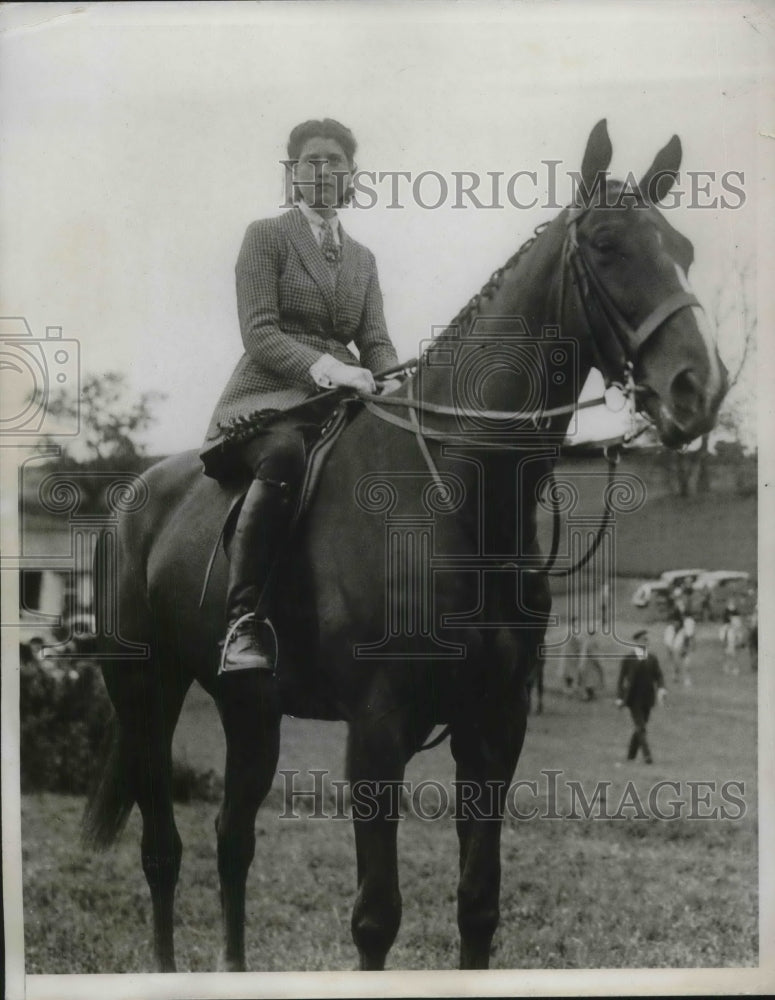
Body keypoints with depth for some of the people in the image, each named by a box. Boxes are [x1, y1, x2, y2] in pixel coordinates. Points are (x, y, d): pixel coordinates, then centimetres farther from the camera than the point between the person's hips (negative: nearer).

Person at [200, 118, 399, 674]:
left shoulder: (363, 259, 24)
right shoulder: (267, 237, 7)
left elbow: (376, 342, 15)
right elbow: (259, 332, -5)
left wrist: (394, 381, -9)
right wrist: (322, 366, -22)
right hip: (271, 399, -5)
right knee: (286, 455, -39)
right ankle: (246, 618, -42)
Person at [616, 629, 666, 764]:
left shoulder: (652, 659, 4)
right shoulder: (628, 659, -4)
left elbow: (658, 676, 0)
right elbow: (621, 678, 0)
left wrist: (661, 689, -20)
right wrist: (620, 697, -5)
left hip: (647, 698, 4)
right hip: (633, 698, -4)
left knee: (640, 727, 11)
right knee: (641, 728, -12)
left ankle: (631, 753, 27)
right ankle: (647, 755, -16)